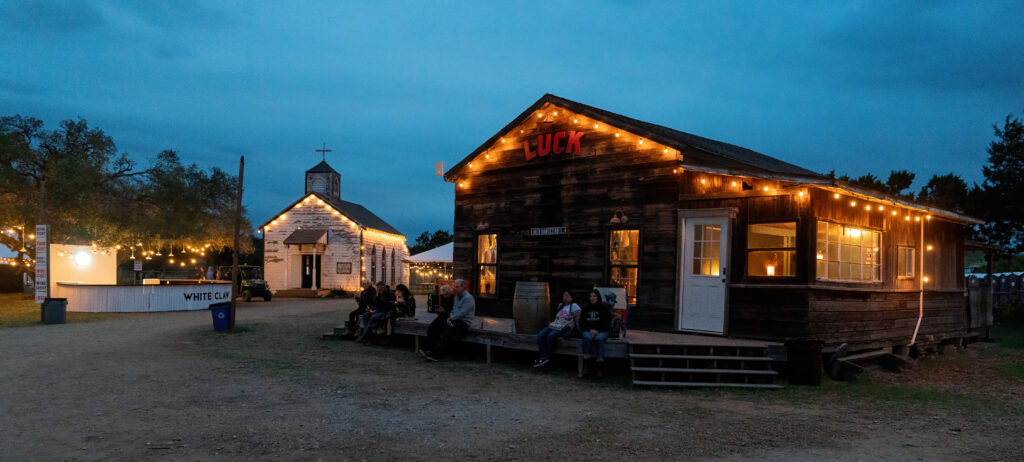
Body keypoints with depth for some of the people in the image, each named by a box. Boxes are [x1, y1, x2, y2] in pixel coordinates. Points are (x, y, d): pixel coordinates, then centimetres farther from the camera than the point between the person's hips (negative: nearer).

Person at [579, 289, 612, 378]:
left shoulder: (604, 308, 4)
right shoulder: (585, 309, 12)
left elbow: (607, 323, 0)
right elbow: (582, 322, 9)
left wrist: (597, 331, -13)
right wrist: (590, 330, -8)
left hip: (601, 331, -2)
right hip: (587, 331, 2)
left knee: (599, 338, -36)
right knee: (588, 337, -34)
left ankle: (599, 366, -34)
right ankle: (587, 365, -32)